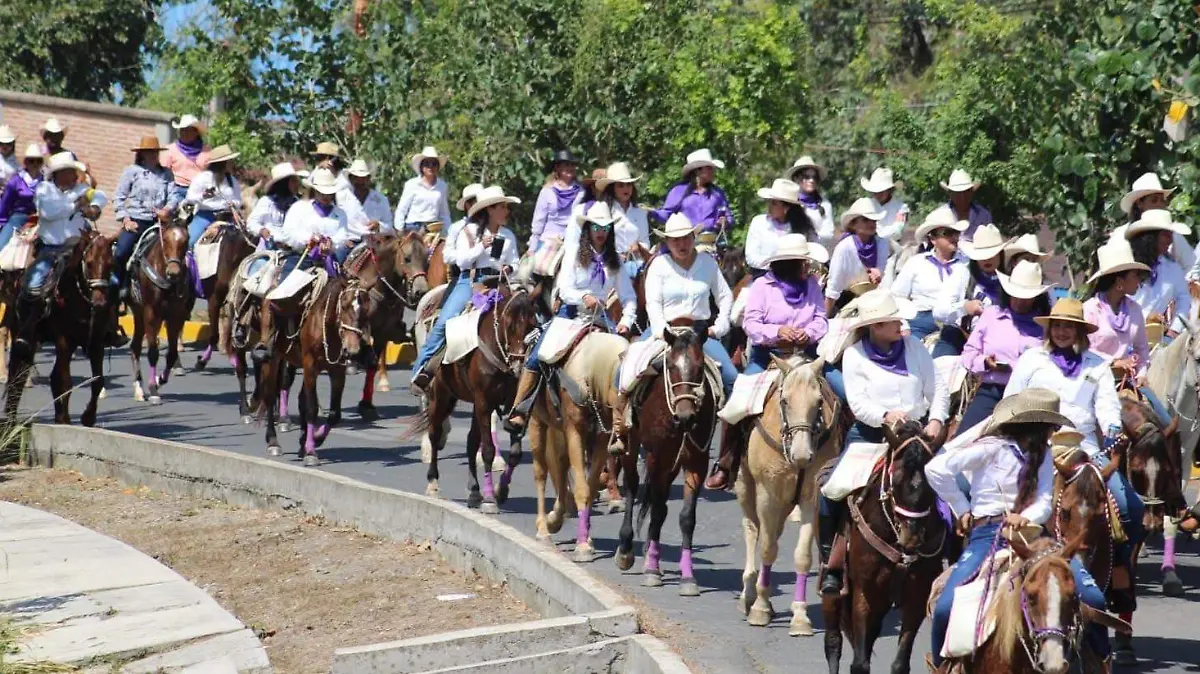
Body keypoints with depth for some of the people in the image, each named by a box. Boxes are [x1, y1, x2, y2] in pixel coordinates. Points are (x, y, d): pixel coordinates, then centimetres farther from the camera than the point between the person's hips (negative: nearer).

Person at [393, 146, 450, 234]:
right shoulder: (412, 185, 3)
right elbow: (401, 211, 3)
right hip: (414, 227, -2)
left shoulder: (442, 186, 11)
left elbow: (445, 213, 17)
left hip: (435, 229, 3)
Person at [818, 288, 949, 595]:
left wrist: (936, 420, -10)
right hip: (868, 434, -2)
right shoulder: (854, 355, 0)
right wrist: (885, 415, -27)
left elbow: (938, 390, 7)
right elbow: (857, 402, -10)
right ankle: (831, 564, -3)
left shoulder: (913, 347, 7)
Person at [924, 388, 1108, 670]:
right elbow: (936, 469, -13)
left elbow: (1045, 502, 3)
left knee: (1092, 598, -14)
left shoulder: (1043, 455, 15)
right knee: (946, 607, -24)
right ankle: (941, 665, 1)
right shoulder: (993, 448, -4)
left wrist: (1026, 518, -19)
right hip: (987, 534, -4)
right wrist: (962, 510, -4)